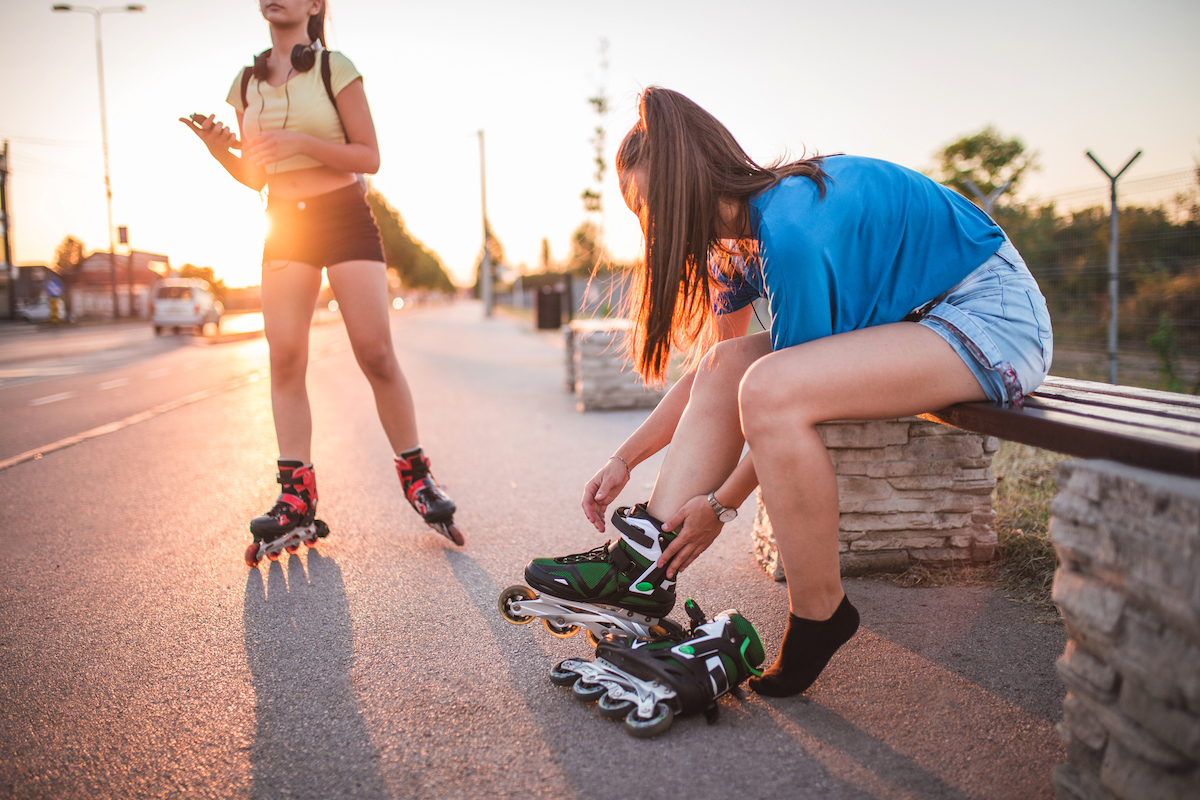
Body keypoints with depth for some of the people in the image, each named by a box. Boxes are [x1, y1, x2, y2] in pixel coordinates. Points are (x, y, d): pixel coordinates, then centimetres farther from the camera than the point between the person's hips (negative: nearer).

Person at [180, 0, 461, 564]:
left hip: (345, 217, -4)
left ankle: (417, 476, 4)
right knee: (284, 358, -6)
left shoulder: (335, 69, -1)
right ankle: (296, 498, -3)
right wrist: (219, 149, -5)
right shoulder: (246, 84, 12)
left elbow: (369, 158, -6)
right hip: (284, 225, 4)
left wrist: (301, 142, -19)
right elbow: (255, 177, 15)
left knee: (375, 354, -10)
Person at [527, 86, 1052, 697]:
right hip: (921, 317, 9)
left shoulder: (791, 232, -27)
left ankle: (819, 618, -11)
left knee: (769, 389, -29)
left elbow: (783, 396, -20)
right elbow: (712, 372, 11)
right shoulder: (742, 231, 2)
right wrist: (625, 458, 11)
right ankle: (643, 566, -3)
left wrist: (722, 504, -9)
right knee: (728, 363, -2)